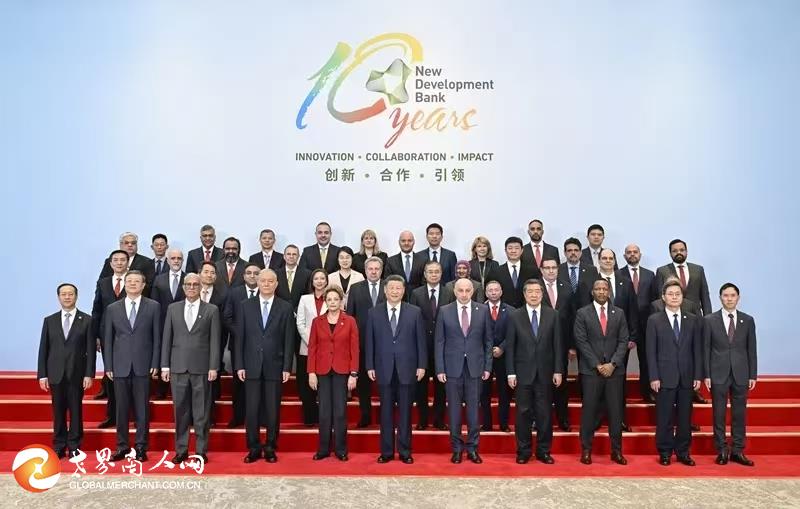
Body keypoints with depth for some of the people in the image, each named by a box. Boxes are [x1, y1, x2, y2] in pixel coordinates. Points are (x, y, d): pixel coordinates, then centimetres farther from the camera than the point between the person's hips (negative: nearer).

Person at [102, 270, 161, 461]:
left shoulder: (153, 307, 3)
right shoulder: (112, 309, 8)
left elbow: (157, 337, 1)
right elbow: (107, 339, 8)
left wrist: (155, 364, -4)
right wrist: (108, 366, 2)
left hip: (143, 365, -2)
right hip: (120, 366, 2)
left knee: (142, 408, 2)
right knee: (121, 408, 7)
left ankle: (141, 447, 11)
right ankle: (122, 446, 18)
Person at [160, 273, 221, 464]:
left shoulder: (211, 310, 3)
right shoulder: (173, 308, 10)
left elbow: (214, 341, 0)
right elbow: (167, 338, 9)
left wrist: (213, 367, -6)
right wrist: (165, 366, 3)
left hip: (201, 368, -2)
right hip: (178, 367, 2)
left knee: (202, 412, 3)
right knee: (180, 411, 7)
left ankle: (201, 451, 13)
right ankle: (181, 450, 18)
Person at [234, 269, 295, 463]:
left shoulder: (285, 308, 2)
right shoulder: (245, 306, 5)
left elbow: (289, 340, 1)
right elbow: (239, 338, 4)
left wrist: (287, 367, -3)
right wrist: (239, 365, -1)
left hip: (274, 367, -1)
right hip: (251, 366, 1)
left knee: (273, 410, 5)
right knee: (251, 409, 3)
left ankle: (270, 448, 18)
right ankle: (254, 448, 16)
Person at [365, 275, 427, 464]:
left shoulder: (415, 312, 2)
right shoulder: (374, 313, 4)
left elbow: (420, 340, 2)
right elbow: (370, 342, 5)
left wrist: (421, 365, -2)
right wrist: (370, 366, 1)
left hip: (407, 369, 0)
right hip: (384, 369, 1)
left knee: (405, 411, 6)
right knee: (386, 411, 7)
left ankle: (405, 451, 16)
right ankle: (386, 451, 16)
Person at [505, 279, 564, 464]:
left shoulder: (553, 315, 3)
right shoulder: (515, 316, 1)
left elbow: (557, 345, 3)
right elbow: (510, 346, 0)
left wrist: (558, 371, -1)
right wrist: (511, 373, -4)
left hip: (545, 372, 1)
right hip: (523, 372, -1)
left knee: (544, 413, 6)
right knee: (523, 412, 5)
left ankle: (543, 451, 18)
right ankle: (523, 451, 16)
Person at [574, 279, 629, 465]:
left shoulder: (619, 313, 9)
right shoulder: (582, 313, 2)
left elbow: (623, 341, 4)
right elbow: (581, 341, -4)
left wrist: (613, 364, -9)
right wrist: (597, 365, -10)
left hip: (614, 370, 2)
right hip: (590, 370, -2)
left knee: (616, 410, 5)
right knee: (589, 410, 1)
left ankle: (616, 451, 14)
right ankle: (586, 450, 10)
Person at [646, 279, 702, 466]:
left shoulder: (693, 320, 8)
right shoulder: (654, 320, 1)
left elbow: (697, 350, 7)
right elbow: (651, 351, -2)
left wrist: (698, 375, 1)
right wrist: (654, 377, -8)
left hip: (687, 377, 2)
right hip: (664, 377, -2)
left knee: (685, 417, 8)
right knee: (664, 417, 3)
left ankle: (683, 452, 20)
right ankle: (665, 453, 14)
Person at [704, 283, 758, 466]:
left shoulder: (748, 320, 5)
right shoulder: (710, 320, 0)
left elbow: (752, 350, 6)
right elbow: (706, 349, 0)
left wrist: (753, 375, 2)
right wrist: (706, 375, -4)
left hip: (741, 374, 2)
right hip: (718, 374, -1)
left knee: (739, 414, 7)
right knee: (718, 414, 4)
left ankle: (737, 451, 17)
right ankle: (721, 451, 14)